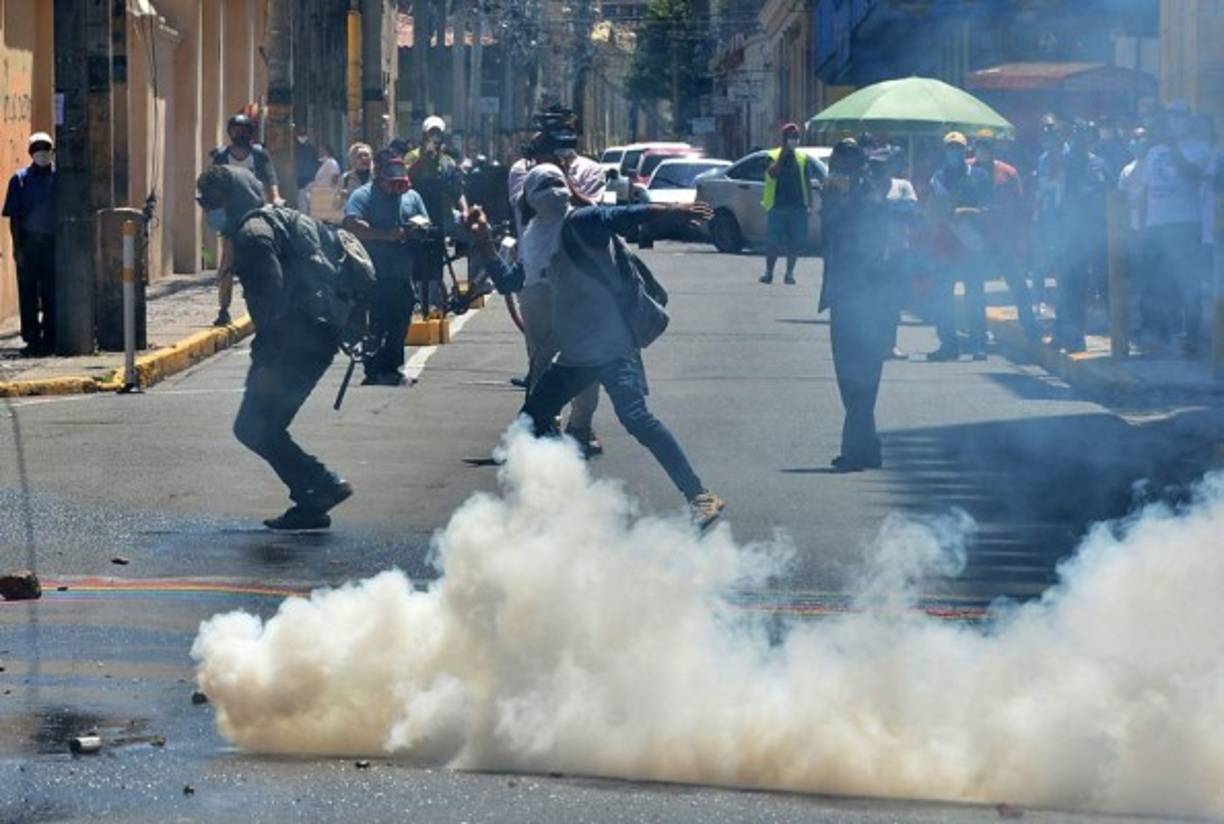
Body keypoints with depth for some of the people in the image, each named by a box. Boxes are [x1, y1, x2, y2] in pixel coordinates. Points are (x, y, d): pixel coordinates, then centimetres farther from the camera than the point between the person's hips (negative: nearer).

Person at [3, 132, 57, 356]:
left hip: (53, 242, 1)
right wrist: (17, 246, -6)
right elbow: (14, 216, 2)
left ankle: (50, 339, 8)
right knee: (28, 294, 1)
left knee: (52, 295, 2)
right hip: (28, 242, -1)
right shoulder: (20, 179, 4)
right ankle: (32, 339, 6)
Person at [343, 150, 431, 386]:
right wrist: (386, 235, -24)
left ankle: (393, 367, 23)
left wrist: (421, 223, -5)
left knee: (399, 324, 12)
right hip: (376, 276, -6)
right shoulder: (364, 196, -5)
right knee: (375, 324, -5)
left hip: (403, 276, 6)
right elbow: (352, 224, -21)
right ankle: (374, 371, 0)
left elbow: (427, 225, 21)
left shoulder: (411, 197, 14)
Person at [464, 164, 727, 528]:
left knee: (635, 417, -21)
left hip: (609, 345, -9)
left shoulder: (581, 222, -6)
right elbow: (508, 279, 28)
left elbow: (628, 215, -23)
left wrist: (674, 210, -37)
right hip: (575, 353, 9)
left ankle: (700, 496, -22)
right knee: (533, 417, 15)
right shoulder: (542, 241, 18)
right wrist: (482, 239, 20)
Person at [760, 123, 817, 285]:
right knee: (775, 242, -3)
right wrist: (783, 153, -20)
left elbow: (807, 183, 12)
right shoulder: (774, 156, 1)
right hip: (777, 206, -2)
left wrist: (810, 204, 5)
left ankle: (790, 273, 10)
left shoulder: (802, 159, 9)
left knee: (795, 242, 1)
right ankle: (769, 272, 9)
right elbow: (772, 174, -17)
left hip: (797, 206, 2)